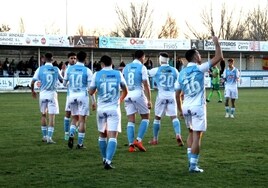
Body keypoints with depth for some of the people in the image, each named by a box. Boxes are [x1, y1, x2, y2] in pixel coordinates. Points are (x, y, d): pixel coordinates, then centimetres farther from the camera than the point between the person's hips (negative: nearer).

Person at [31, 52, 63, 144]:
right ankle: (49, 137, -9)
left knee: (43, 115, 16)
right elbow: (62, 80, 14)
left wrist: (32, 91, 16)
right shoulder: (56, 69, -2)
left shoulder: (40, 69, -2)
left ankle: (45, 136, 22)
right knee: (52, 116, -1)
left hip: (43, 94, 1)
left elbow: (32, 82, -3)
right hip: (52, 94, -1)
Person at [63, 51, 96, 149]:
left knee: (74, 118, 17)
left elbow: (64, 83, 12)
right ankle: (80, 144, 3)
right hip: (83, 96, -3)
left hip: (72, 96, 3)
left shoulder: (69, 69, 3)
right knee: (82, 120, 2)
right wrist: (93, 101, -2)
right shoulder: (87, 71, -5)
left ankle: (71, 135, -7)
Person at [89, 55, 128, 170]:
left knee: (102, 135, 19)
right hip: (114, 108, -2)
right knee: (113, 136, -7)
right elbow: (125, 91, 14)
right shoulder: (118, 74, 2)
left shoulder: (97, 75, 0)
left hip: (101, 108, 2)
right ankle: (108, 161, -21)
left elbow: (91, 92, 5)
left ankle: (105, 159, 29)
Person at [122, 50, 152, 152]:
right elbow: (146, 85, -8)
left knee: (131, 120, 7)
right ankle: (138, 140, -3)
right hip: (138, 94, -5)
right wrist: (149, 100, -6)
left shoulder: (126, 67, 12)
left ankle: (131, 145, 1)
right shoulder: (142, 67, -3)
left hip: (128, 95, 5)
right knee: (145, 117, 10)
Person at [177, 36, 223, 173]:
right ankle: (193, 165, -5)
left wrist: (180, 109, 22)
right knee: (197, 136, -3)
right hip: (198, 107, -6)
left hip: (186, 107, 6)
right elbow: (219, 57, -10)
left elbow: (178, 94, 12)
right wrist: (216, 43, 2)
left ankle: (191, 161, 19)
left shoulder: (182, 73, 7)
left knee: (191, 133, 21)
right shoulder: (199, 68, -9)